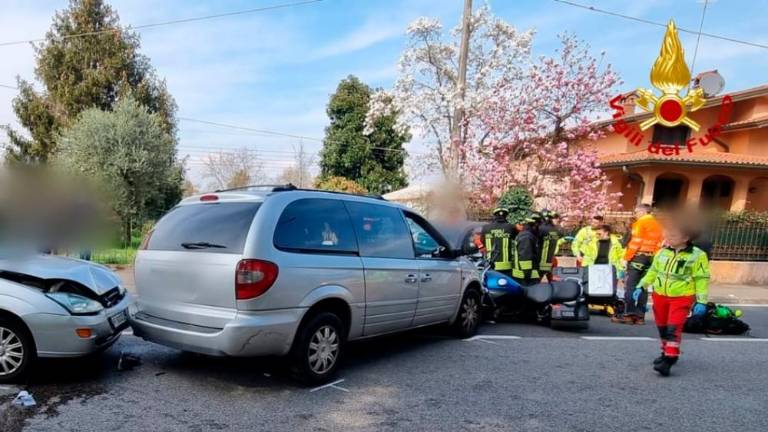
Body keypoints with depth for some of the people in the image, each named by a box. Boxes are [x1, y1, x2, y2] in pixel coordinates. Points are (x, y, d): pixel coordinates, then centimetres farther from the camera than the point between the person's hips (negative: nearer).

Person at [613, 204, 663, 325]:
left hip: (638, 256, -7)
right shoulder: (657, 225, 15)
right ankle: (640, 316, 7)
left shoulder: (641, 222, -6)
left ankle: (628, 315, -8)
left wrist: (626, 258, -10)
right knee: (642, 287, 9)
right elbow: (658, 244, 12)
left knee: (630, 286, -5)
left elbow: (635, 242, -13)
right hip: (651, 258, 7)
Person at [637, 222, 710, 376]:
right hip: (660, 295, 6)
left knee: (673, 329, -14)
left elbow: (702, 279, -6)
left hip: (681, 298, -5)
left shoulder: (697, 255, -8)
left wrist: (701, 302, -10)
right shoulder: (663, 252, 5)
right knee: (662, 327, 15)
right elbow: (653, 271, 15)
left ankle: (669, 360, -13)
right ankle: (667, 352, 33)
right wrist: (641, 287, 10)